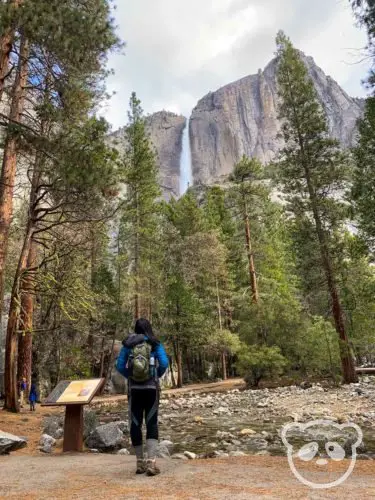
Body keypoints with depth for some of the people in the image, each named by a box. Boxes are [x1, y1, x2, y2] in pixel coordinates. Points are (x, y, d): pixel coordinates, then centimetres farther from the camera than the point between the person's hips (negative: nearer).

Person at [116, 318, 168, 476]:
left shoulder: (128, 344, 2)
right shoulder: (155, 344, -2)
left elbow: (120, 366, -2)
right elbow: (164, 363, -11)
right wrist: (157, 376, 8)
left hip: (134, 389, 1)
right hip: (151, 388, -1)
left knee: (135, 424, 11)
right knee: (152, 423, 5)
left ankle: (140, 463, 19)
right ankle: (151, 463, -7)